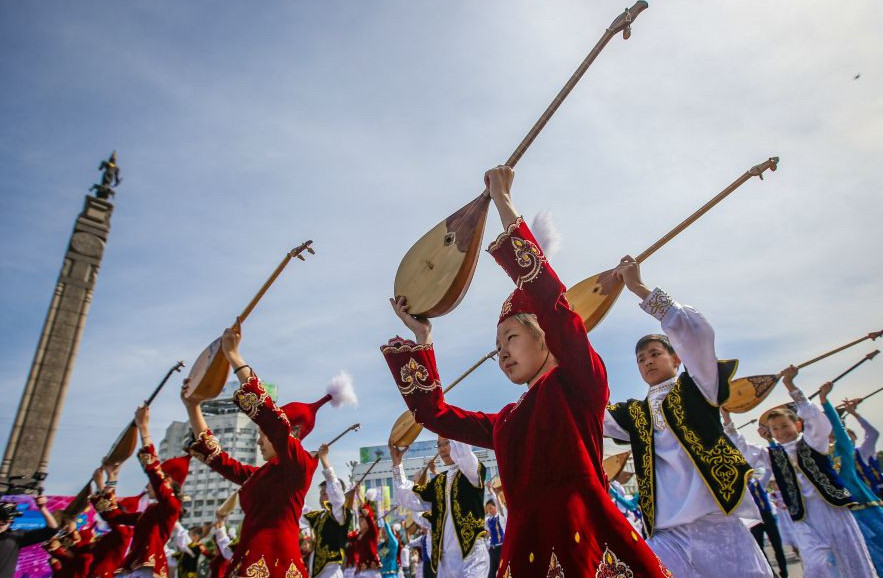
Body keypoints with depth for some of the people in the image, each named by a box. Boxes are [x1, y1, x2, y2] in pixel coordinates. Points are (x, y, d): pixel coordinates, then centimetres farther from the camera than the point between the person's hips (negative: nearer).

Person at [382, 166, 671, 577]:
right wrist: (421, 337, 22)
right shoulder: (504, 423, 19)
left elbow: (550, 299, -12)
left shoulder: (579, 381, 1)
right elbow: (433, 412, 21)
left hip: (586, 539, -6)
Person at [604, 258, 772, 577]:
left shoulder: (696, 388, 4)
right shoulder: (634, 413, 15)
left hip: (717, 527, -3)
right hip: (666, 535, 3)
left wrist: (640, 288, -14)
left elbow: (697, 331, -11)